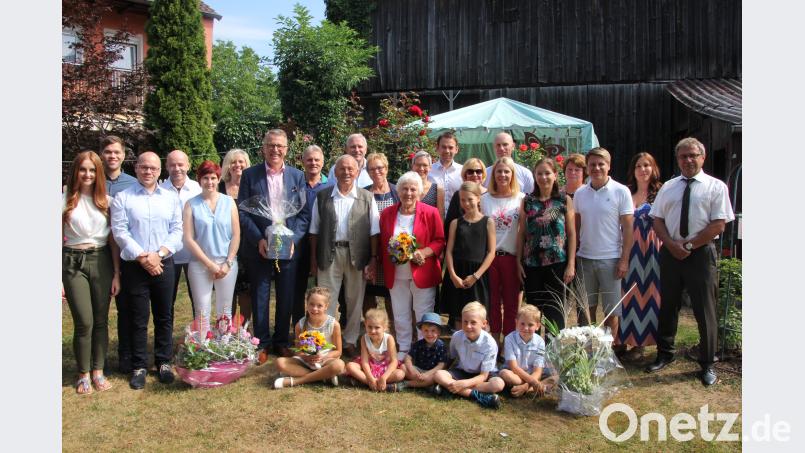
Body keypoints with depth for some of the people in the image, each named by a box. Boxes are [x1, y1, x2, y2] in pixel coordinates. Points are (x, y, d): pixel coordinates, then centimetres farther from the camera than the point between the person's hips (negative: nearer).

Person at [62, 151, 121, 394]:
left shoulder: (106, 201, 6)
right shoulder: (65, 201, 0)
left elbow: (113, 239, 6)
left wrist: (116, 273, 1)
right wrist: (58, 278, -6)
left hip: (102, 261, 2)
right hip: (73, 263, -2)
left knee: (101, 320, 7)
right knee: (84, 322, -3)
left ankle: (98, 371, 20)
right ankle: (83, 374, 14)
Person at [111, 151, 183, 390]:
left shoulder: (171, 198, 9)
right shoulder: (122, 198, 2)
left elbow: (177, 230, 3)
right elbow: (120, 231, -5)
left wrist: (159, 254, -11)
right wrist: (142, 257, -13)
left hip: (164, 264, 2)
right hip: (134, 266, -2)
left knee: (164, 316, 9)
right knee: (138, 319, 5)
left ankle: (163, 362, 21)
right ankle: (138, 367, 15)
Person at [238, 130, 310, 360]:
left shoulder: (297, 176, 5)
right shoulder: (249, 175, 0)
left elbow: (304, 213, 4)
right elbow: (242, 212, -3)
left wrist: (293, 239, -9)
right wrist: (258, 240, -13)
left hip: (288, 247, 2)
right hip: (258, 248, -1)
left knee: (286, 299, 9)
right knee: (260, 298, 7)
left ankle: (281, 341, 25)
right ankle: (262, 343, 21)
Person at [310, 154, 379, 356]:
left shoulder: (367, 197, 2)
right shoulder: (322, 196, 4)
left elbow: (374, 231, 1)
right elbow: (314, 229, 6)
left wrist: (373, 258, -6)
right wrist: (313, 258, 2)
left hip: (357, 255, 0)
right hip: (329, 254, 0)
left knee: (355, 300, 11)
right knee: (326, 300, 4)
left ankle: (350, 341, 25)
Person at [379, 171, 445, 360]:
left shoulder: (430, 213, -6)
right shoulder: (387, 213, 4)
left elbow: (440, 241, -4)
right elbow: (382, 244, 10)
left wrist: (424, 252, -19)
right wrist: (385, 263, -2)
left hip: (423, 272, -3)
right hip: (396, 274, 3)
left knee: (424, 316, 5)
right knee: (400, 314, 13)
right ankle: (403, 350, 27)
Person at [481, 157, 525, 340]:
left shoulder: (521, 199, 1)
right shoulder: (485, 199, 6)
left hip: (511, 256, -1)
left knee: (511, 302, 6)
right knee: (493, 301, 10)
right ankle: (494, 340, 21)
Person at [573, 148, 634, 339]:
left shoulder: (621, 191, -5)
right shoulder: (580, 193, 6)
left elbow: (627, 227, -5)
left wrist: (624, 259, -10)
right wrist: (572, 255, 5)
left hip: (610, 259, -3)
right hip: (584, 258, 3)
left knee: (611, 310, 6)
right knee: (587, 308, 12)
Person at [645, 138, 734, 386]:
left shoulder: (716, 187, -1)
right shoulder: (668, 187, 11)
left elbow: (718, 225, -9)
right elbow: (657, 220, 7)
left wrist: (689, 245, -14)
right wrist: (672, 244, -9)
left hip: (701, 254, -3)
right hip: (670, 253, 4)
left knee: (705, 310, 2)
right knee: (668, 306, 13)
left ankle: (707, 364, 16)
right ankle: (664, 354, 28)